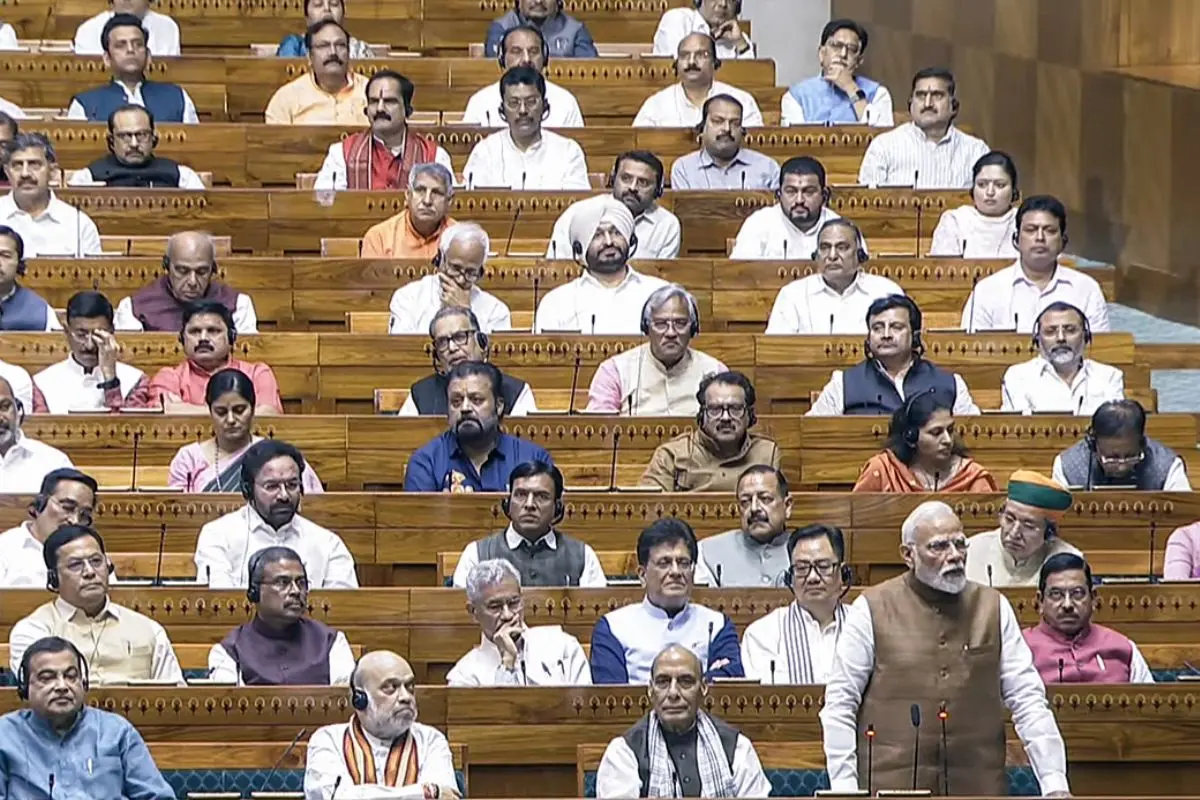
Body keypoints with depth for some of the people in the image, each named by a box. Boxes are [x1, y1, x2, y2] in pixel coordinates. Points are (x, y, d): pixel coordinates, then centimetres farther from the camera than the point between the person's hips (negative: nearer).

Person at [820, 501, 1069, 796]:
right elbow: (839, 703, 2)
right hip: (892, 787, -2)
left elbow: (1027, 700, 7)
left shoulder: (994, 608, 10)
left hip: (977, 785, 2)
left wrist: (1055, 783, -1)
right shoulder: (871, 610, 2)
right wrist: (844, 789, -6)